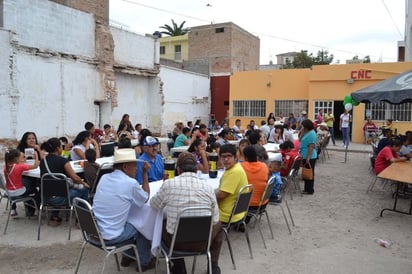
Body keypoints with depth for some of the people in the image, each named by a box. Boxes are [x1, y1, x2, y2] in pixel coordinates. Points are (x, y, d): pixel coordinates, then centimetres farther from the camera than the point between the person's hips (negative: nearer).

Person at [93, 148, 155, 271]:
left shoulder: (104, 177, 2)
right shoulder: (130, 183, -19)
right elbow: (145, 198, 1)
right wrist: (145, 173, 2)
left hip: (94, 231, 7)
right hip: (110, 237, -7)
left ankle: (127, 256, 39)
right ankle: (144, 262, 30)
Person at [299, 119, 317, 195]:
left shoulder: (311, 134, -17)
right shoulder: (307, 133, 12)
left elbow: (311, 146, -23)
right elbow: (301, 140, 18)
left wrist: (308, 158, -25)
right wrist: (302, 132, 8)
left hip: (309, 157, -9)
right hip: (305, 156, 9)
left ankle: (309, 190, 9)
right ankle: (307, 188, 24)